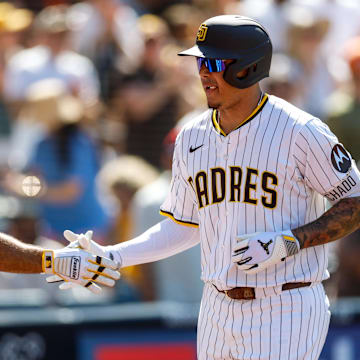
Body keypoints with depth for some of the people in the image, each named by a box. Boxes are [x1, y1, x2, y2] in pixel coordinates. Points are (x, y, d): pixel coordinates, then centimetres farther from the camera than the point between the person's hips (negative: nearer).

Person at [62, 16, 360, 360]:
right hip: (218, 312, 6)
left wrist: (288, 242, -19)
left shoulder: (301, 131, -12)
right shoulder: (192, 137, 7)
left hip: (285, 314, -6)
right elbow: (184, 227, 15)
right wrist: (111, 257, 3)